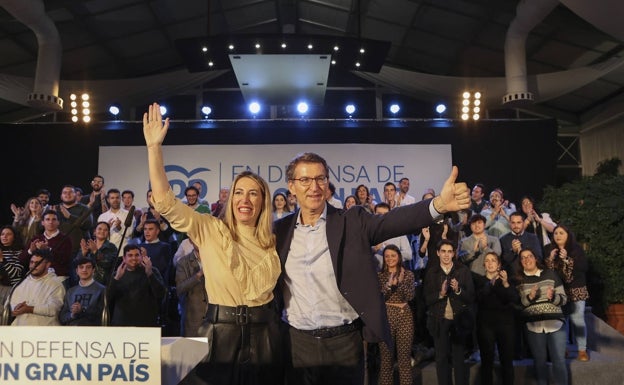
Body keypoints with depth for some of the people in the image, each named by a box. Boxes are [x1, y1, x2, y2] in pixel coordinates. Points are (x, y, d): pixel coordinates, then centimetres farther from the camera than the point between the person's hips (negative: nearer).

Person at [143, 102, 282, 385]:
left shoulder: (273, 242, 4)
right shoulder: (210, 230, -5)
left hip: (263, 335, 2)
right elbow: (164, 201, -14)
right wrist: (154, 146, -20)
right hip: (220, 333, -2)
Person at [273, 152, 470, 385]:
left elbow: (393, 220, -21)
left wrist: (439, 204, -38)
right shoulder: (281, 230, 3)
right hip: (298, 342, 2)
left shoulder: (352, 221, -5)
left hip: (344, 342, -2)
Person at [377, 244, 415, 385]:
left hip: (404, 316, 0)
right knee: (386, 356, 4)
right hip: (385, 317, 0)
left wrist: (401, 281, -16)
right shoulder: (379, 276, 3)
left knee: (404, 356, 3)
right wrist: (389, 284, -20)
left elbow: (410, 296, -5)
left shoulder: (408, 274, 5)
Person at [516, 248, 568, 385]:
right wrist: (529, 297, -15)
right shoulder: (518, 279, 5)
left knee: (559, 360, 1)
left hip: (556, 323, 0)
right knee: (539, 361, 7)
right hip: (533, 326, 0)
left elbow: (563, 298, 6)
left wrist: (553, 297, -15)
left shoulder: (550, 274, 6)